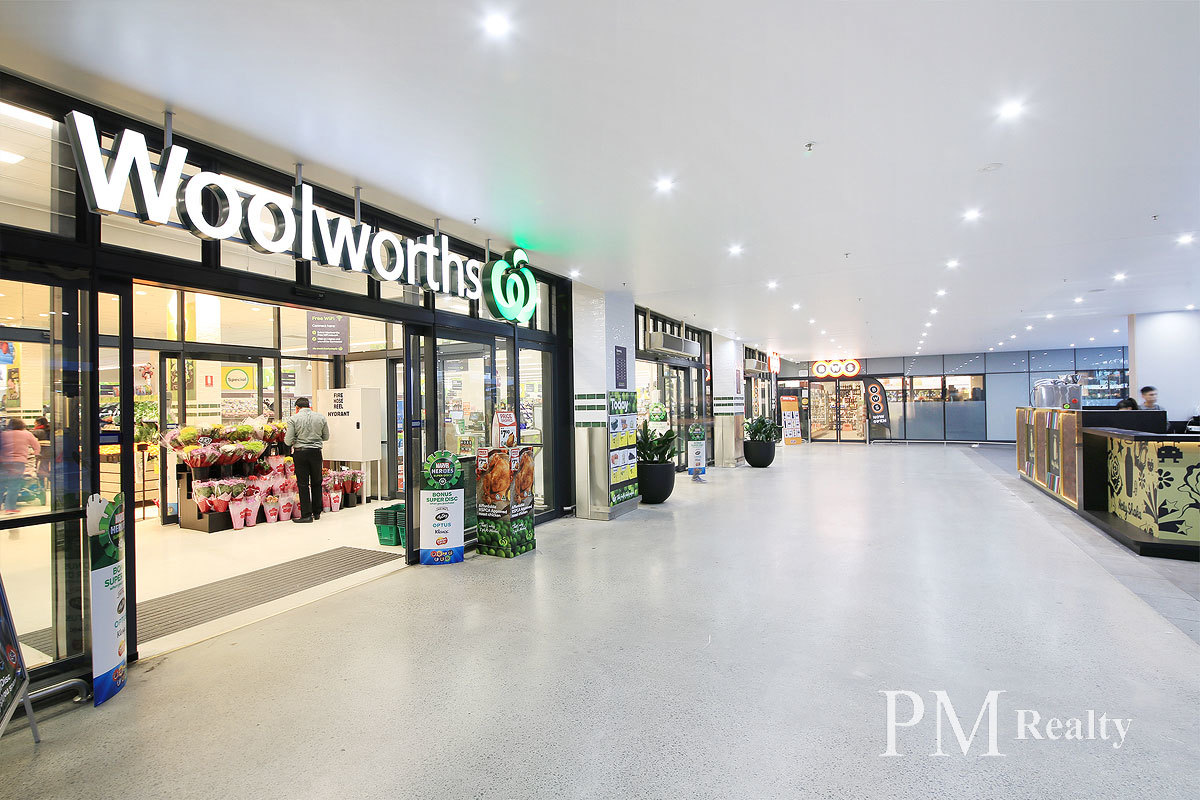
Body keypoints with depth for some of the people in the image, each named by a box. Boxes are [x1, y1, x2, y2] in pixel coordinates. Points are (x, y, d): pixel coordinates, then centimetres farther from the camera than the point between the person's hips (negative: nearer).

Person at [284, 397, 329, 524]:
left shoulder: (293, 419, -6)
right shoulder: (321, 417, 2)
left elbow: (288, 441, -7)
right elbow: (326, 437, 10)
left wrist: (298, 439, 14)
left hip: (300, 453, -3)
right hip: (316, 452, 3)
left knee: (303, 484, 3)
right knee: (316, 483, 14)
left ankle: (306, 515, 4)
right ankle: (317, 513, 22)